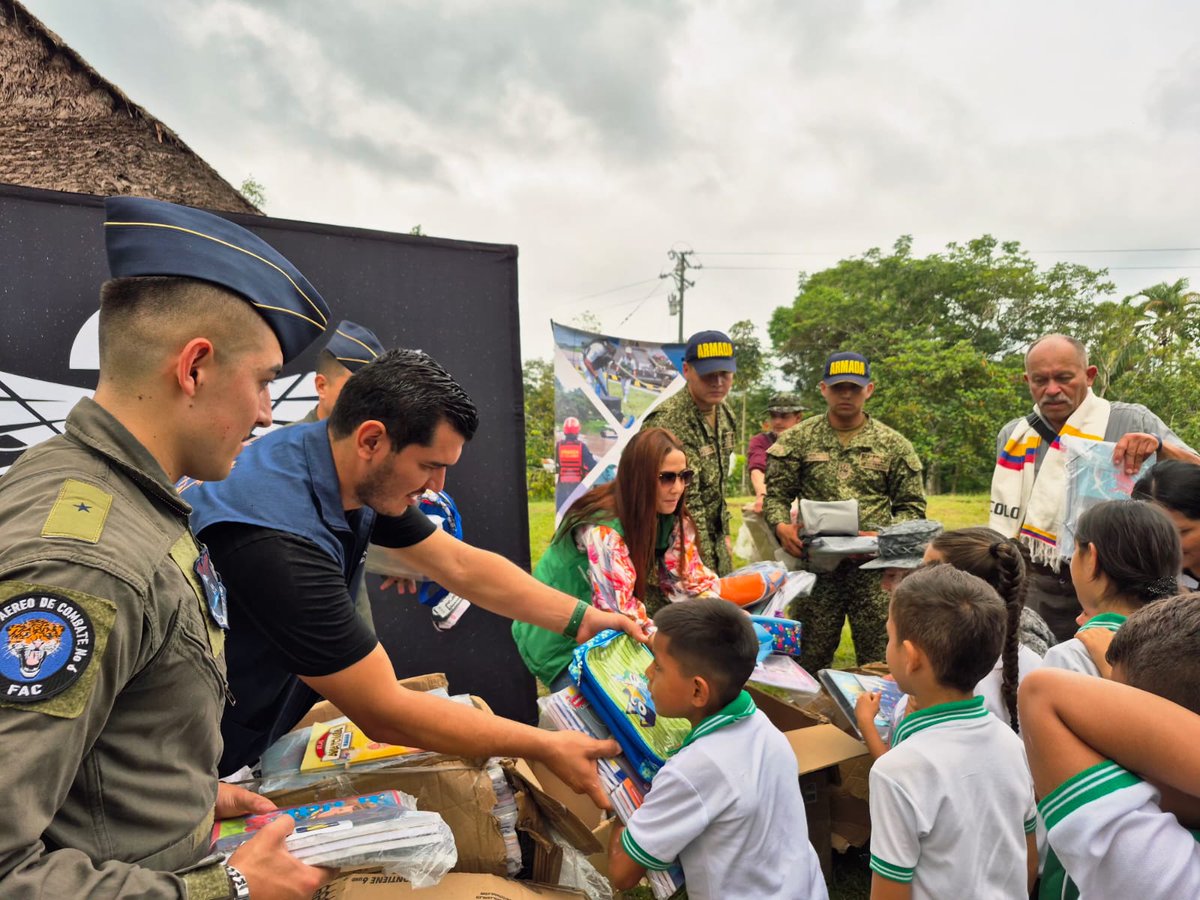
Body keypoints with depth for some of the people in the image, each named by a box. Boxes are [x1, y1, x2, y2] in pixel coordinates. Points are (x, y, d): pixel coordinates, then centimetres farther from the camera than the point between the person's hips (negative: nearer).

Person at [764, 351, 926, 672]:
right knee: (808, 663, 10)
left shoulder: (893, 444, 5)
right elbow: (776, 495, 5)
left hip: (875, 567, 0)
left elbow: (912, 507, 7)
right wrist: (782, 526, -15)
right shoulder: (799, 439, 4)